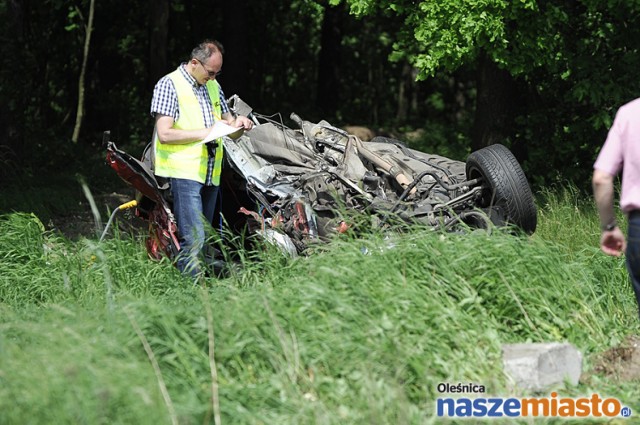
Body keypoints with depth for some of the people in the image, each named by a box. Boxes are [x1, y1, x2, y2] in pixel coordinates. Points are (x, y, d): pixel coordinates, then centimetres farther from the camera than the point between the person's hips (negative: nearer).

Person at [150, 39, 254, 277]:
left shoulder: (213, 86, 17)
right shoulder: (169, 85, -5)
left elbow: (227, 122, 27)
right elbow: (164, 134, -13)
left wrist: (237, 124, 3)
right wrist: (203, 133, -15)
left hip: (210, 174, 8)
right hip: (183, 172, -8)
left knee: (205, 237, 8)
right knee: (193, 239, -16)